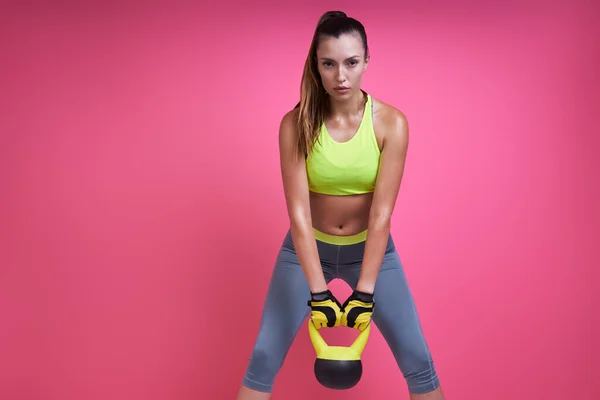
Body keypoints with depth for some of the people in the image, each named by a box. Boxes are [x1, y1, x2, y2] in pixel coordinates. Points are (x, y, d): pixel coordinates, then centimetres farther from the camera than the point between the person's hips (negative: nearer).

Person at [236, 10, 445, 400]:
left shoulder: (391, 123, -18)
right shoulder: (296, 124, -18)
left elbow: (381, 214, -20)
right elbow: (299, 212, -22)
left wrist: (364, 293, -24)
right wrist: (318, 294, -26)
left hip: (370, 247, 0)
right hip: (308, 248, 0)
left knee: (418, 359, 1)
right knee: (264, 357, 1)